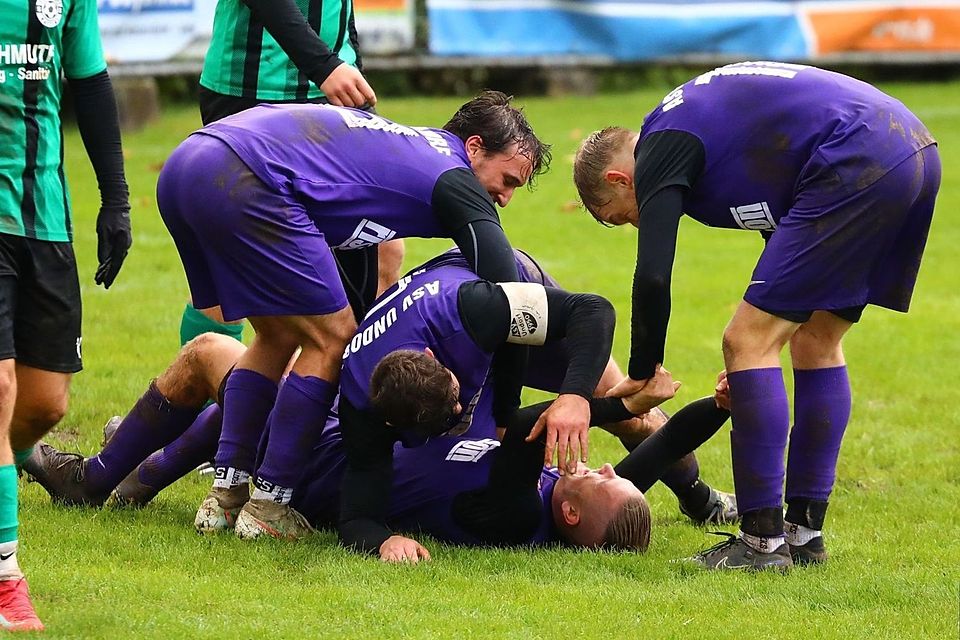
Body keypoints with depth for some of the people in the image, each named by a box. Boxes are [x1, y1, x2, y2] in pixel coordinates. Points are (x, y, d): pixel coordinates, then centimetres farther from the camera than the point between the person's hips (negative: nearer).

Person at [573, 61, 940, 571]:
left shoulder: (660, 150, 2)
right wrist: (755, 368, 34)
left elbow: (653, 277, -9)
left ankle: (762, 542, -1)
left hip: (855, 168, -10)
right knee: (816, 342, 21)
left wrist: (643, 375, 7)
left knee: (747, 341, -2)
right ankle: (805, 533, 24)